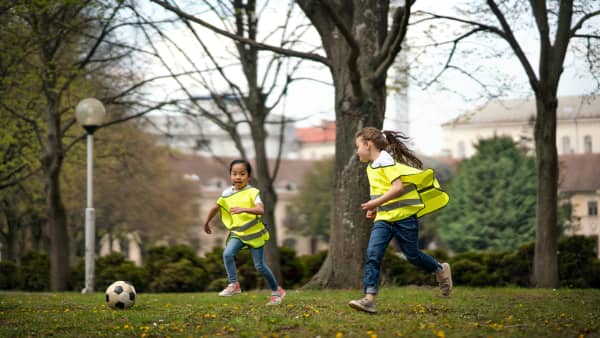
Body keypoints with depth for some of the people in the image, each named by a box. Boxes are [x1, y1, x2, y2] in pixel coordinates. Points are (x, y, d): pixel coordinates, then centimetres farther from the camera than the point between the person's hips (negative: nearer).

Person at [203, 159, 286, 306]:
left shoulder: (252, 192, -15)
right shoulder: (227, 194, -1)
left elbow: (260, 210, -31)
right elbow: (216, 207, 16)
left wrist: (244, 209, -45)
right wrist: (206, 223, 26)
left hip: (254, 233, -4)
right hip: (237, 233, 4)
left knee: (259, 266, 1)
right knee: (227, 254, -23)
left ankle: (276, 291, 21)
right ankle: (234, 285, -10)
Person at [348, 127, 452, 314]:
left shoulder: (386, 162, -13)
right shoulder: (371, 167, 14)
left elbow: (398, 187, -23)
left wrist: (376, 203, -25)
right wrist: (375, 209, 11)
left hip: (403, 216, -7)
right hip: (383, 219, 7)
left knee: (412, 255, 5)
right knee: (372, 254, -11)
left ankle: (441, 270, 34)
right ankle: (369, 299, -19)